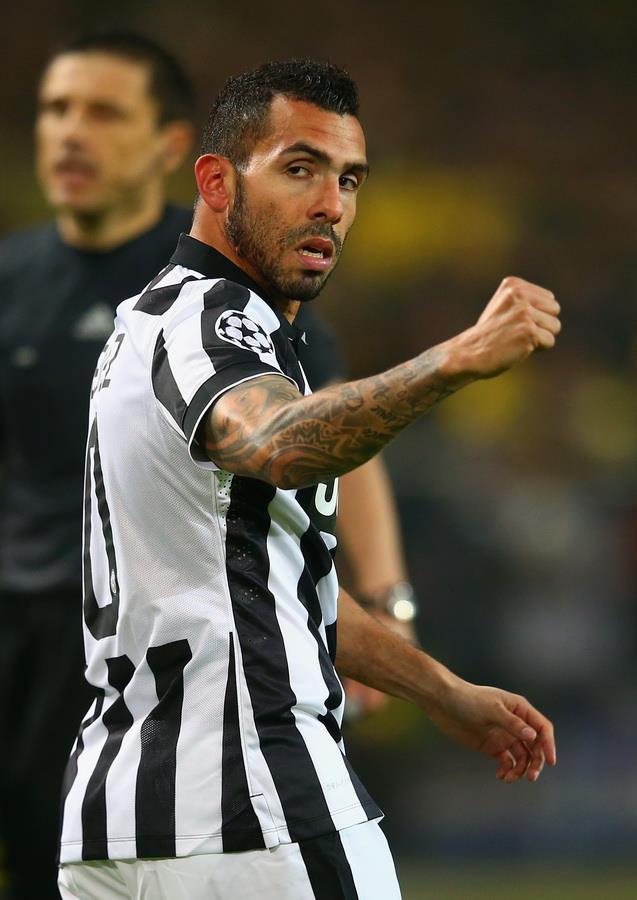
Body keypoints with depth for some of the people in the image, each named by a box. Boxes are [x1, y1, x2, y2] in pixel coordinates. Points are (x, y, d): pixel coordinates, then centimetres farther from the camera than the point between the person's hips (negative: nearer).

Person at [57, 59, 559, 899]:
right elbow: (278, 445, -37)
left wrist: (443, 693, 30)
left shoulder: (157, 317, 20)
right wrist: (456, 361, -50)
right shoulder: (210, 320, -11)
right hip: (256, 818, -10)